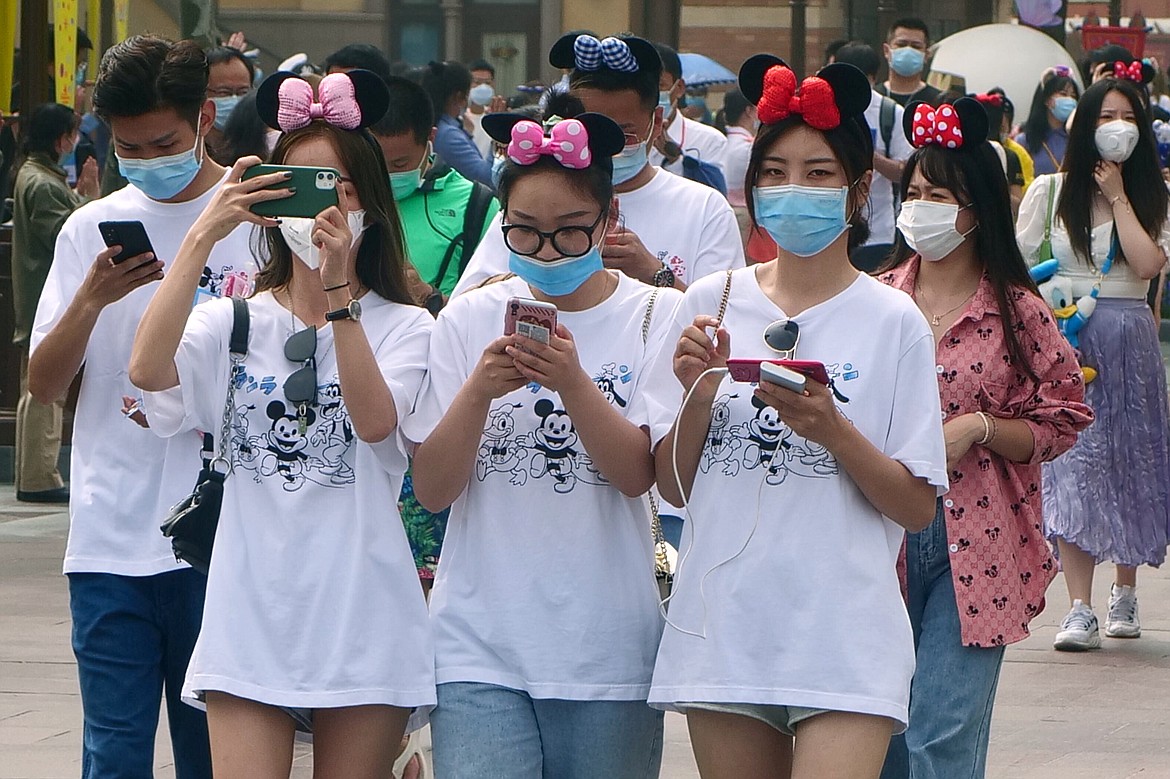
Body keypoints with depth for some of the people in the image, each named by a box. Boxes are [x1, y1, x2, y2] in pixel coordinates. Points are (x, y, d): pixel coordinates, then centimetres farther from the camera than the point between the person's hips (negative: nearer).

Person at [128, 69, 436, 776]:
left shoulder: (402, 326, 2)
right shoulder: (233, 323, 6)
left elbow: (375, 421, -18)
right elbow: (149, 368, -15)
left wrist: (337, 291, -23)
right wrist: (203, 237, -18)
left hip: (360, 620, -1)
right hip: (252, 613, 1)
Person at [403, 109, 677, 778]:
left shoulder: (654, 316, 1)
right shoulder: (470, 318, 4)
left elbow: (638, 475, -10)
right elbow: (431, 490, 0)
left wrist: (573, 383, -25)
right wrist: (479, 391, -16)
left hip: (607, 652, 0)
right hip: (481, 641, 0)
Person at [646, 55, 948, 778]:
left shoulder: (892, 321, 1)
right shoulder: (712, 304, 8)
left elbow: (917, 508, -2)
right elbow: (673, 484, 10)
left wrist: (833, 431, -16)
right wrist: (698, 395, -7)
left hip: (844, 639, -3)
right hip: (724, 629, 3)